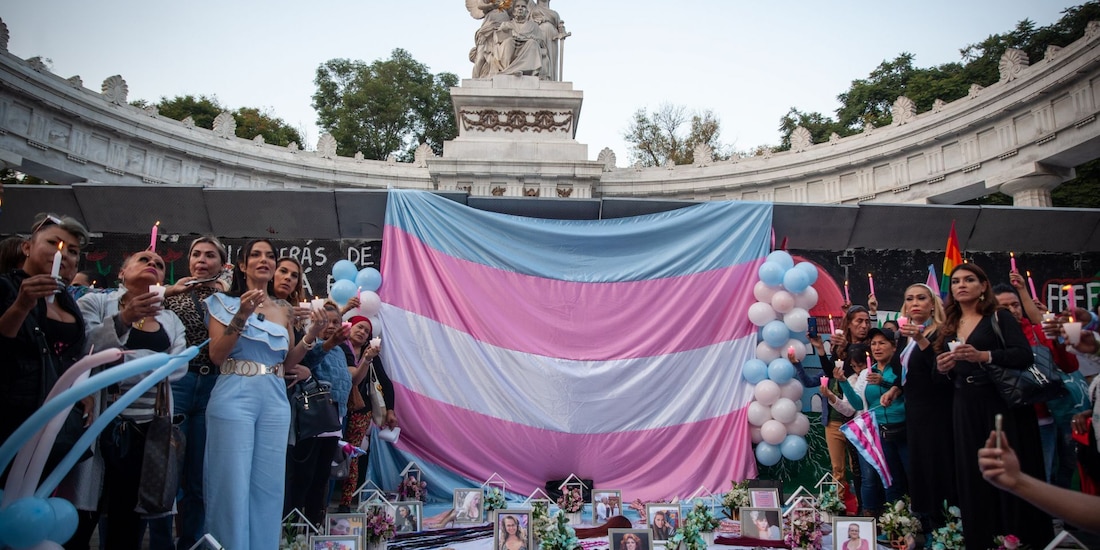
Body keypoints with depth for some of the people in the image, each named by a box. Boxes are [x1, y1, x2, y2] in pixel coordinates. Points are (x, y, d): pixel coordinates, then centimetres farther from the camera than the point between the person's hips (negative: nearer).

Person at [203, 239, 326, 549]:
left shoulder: (284, 309, 13)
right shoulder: (225, 302, 3)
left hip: (274, 399, 4)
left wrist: (312, 334, -2)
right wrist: (241, 316, -17)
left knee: (268, 483, 6)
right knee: (233, 481, -2)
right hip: (234, 397, -3)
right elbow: (216, 355, -6)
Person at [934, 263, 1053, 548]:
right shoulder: (949, 327, 13)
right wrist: (943, 369, -4)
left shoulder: (999, 318, -1)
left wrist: (982, 356, -26)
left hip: (1003, 405, -4)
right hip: (965, 410, 5)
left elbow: (1024, 355, -14)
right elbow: (944, 375, 19)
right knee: (973, 479, 5)